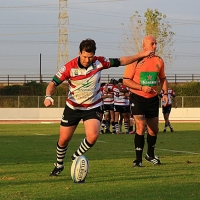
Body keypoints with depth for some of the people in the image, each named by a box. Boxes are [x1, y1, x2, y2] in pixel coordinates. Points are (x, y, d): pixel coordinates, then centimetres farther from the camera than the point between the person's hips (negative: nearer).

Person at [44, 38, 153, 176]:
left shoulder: (99, 62, -13)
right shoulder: (69, 67, -19)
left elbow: (120, 61, 0)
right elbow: (53, 83, -16)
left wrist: (141, 55, 0)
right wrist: (48, 96, -36)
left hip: (93, 107, 0)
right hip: (72, 107, 0)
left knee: (93, 136, -22)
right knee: (64, 139, 5)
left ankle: (76, 157, 6)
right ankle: (59, 165, 33)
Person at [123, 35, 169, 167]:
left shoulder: (159, 61, 4)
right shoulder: (135, 60, -11)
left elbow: (163, 78, 19)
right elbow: (126, 81, -11)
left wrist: (165, 93, 5)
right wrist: (142, 87, -21)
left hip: (153, 99, 5)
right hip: (137, 98, -5)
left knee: (154, 129, 13)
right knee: (141, 127, -17)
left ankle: (150, 155, 35)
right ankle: (139, 159, -9)